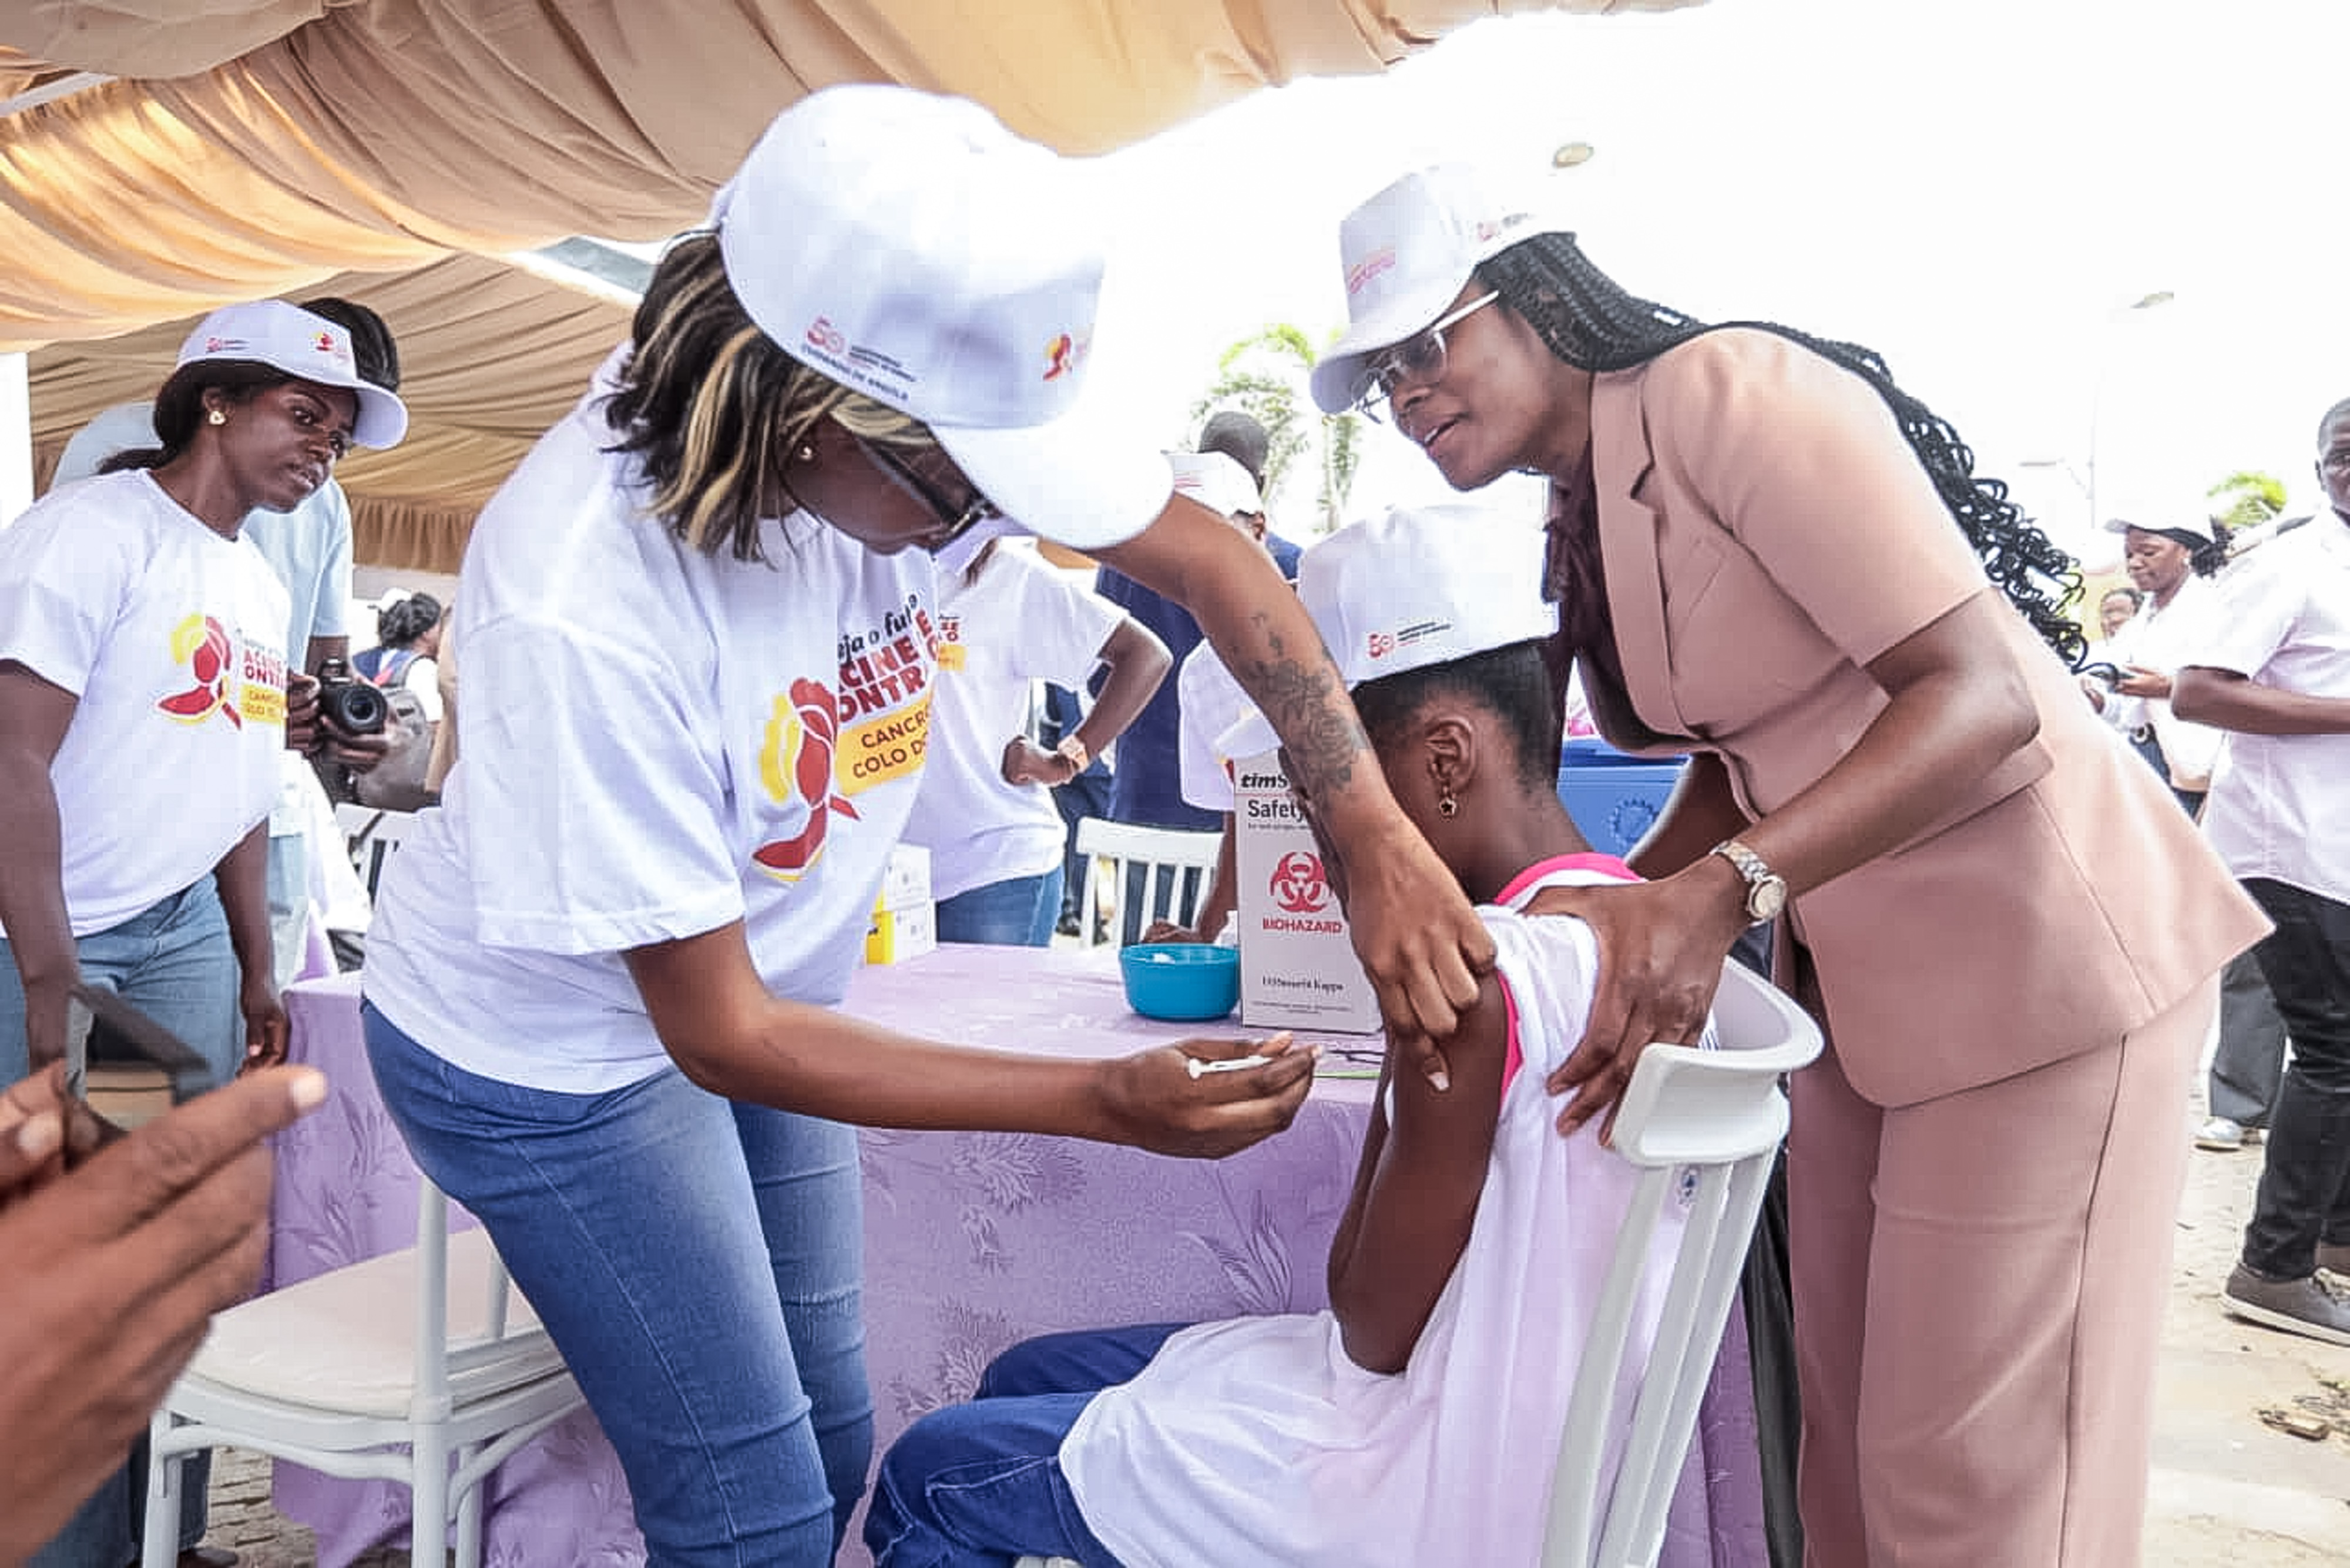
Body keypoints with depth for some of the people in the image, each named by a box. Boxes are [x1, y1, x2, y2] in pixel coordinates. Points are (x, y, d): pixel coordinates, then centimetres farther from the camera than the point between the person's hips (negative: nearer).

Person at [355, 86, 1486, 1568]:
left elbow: (1208, 555, -11)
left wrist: (1383, 841, -20)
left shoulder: (933, 406, -22)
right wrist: (1111, 1101, -31)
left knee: (832, 1447, 16)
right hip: (553, 1052, -5)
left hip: (759, 987, 5)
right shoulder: (580, 609, -36)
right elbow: (718, 1033, -27)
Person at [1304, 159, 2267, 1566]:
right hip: (1858, 977, 8)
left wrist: (1720, 892, -34)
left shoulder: (1730, 391, -17)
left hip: (2040, 955, -8)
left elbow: (1980, 697, -23)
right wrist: (1622, 923, -1)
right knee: (1847, 1434, 15)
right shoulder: (1575, 523, 9)